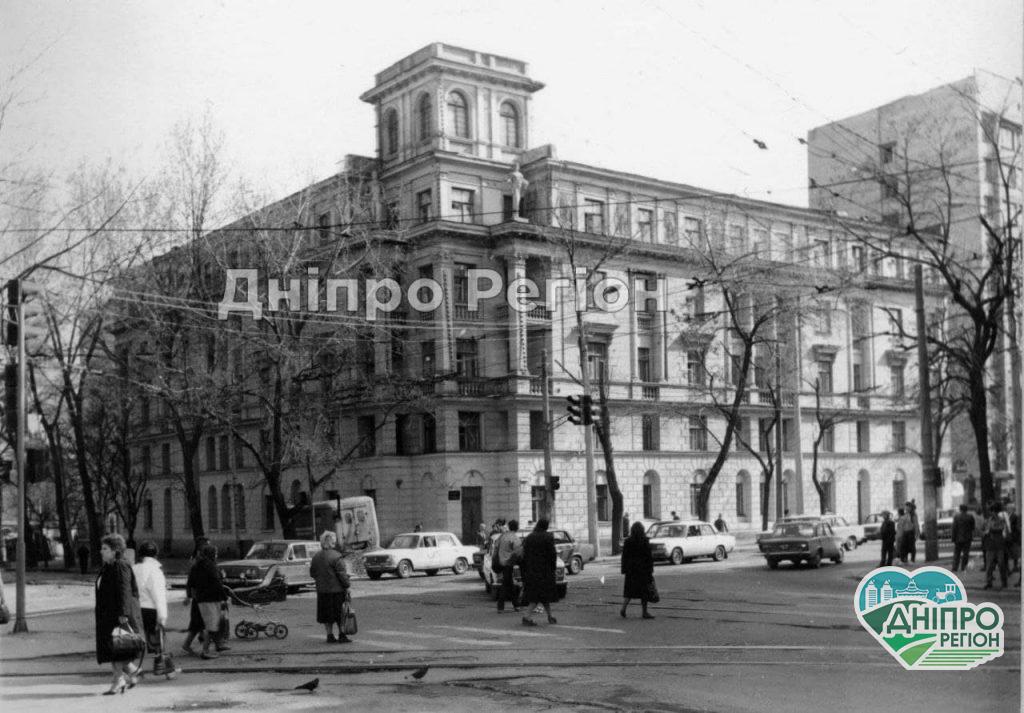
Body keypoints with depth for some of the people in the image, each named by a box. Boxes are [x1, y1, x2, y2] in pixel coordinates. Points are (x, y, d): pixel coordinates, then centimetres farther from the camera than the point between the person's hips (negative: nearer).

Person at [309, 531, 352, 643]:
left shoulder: (316, 557, 5)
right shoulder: (336, 557, -15)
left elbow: (312, 573, 12)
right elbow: (342, 574, -16)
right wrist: (347, 584, -5)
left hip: (322, 591, 6)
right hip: (337, 590, -6)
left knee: (327, 615, 12)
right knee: (341, 614, 6)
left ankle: (330, 635, 15)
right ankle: (342, 635, 8)